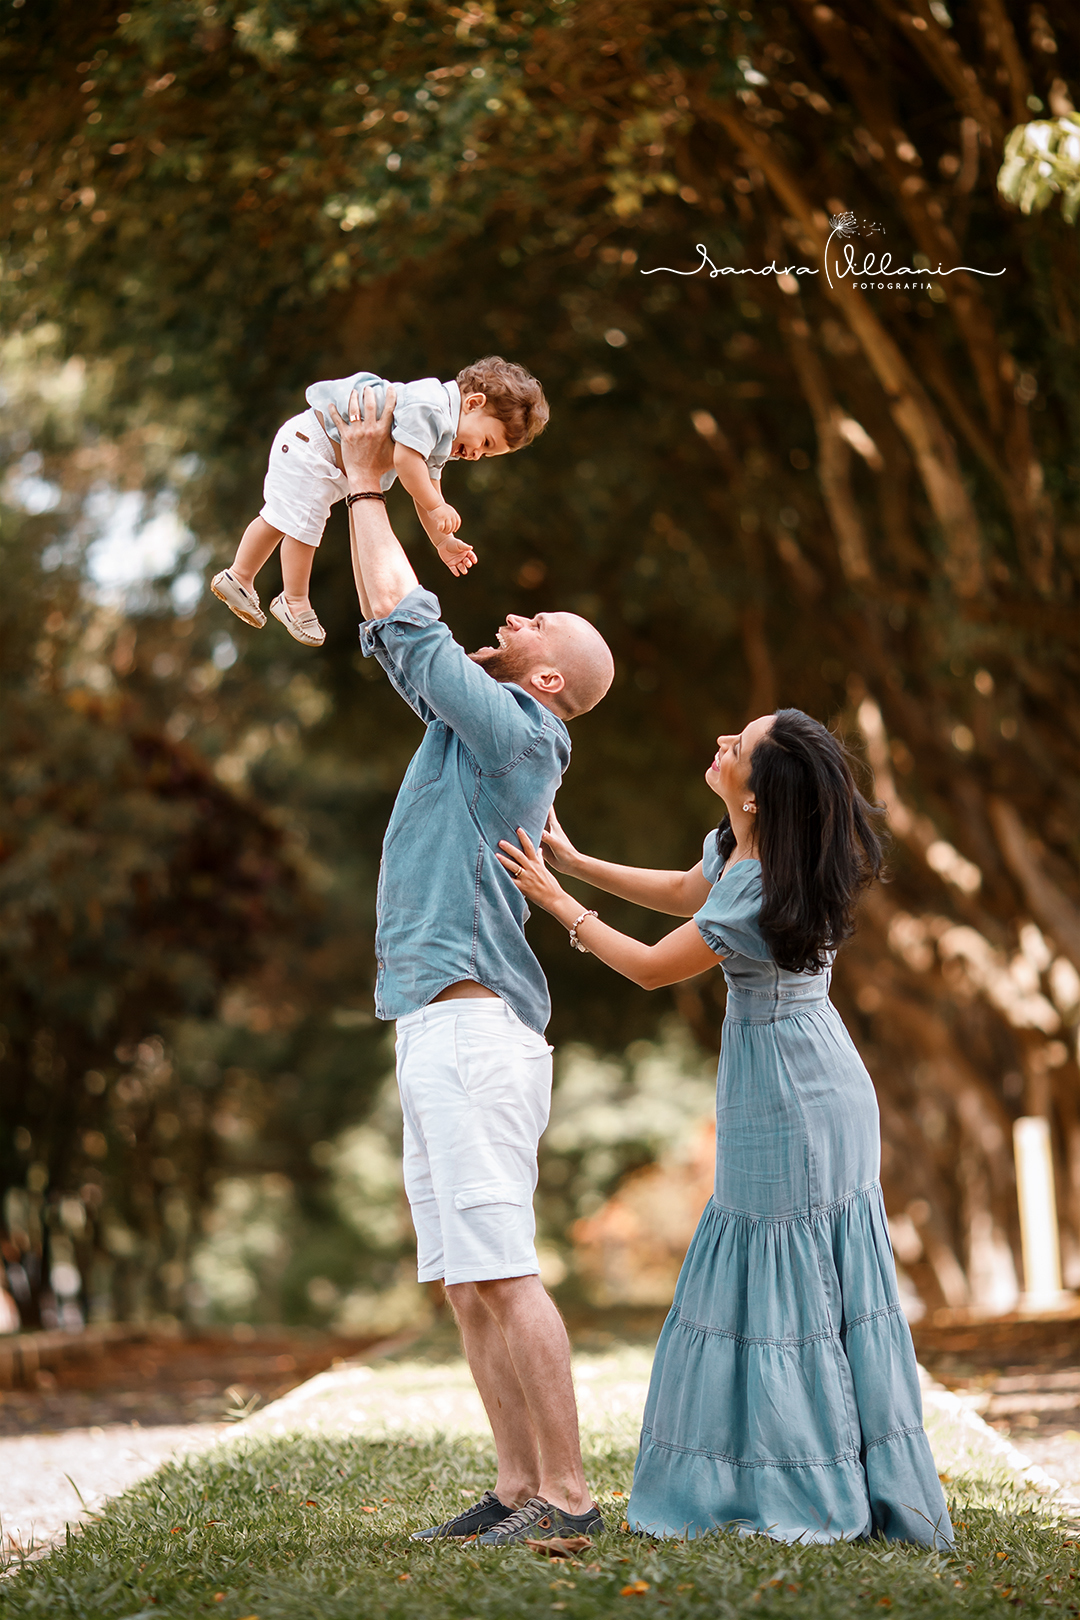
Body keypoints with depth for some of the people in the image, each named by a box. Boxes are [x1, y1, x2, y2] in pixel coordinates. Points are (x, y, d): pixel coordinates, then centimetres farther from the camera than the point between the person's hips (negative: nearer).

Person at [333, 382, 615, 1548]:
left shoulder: (516, 730, -8)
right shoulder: (482, 730, 18)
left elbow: (402, 622, -7)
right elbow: (395, 635, 25)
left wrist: (367, 488, 5)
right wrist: (365, 491, 22)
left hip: (473, 1021, -10)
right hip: (438, 1028, 10)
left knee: (499, 1269, -12)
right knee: (466, 1282, 9)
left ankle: (567, 1494, -10)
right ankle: (518, 1485, 11)